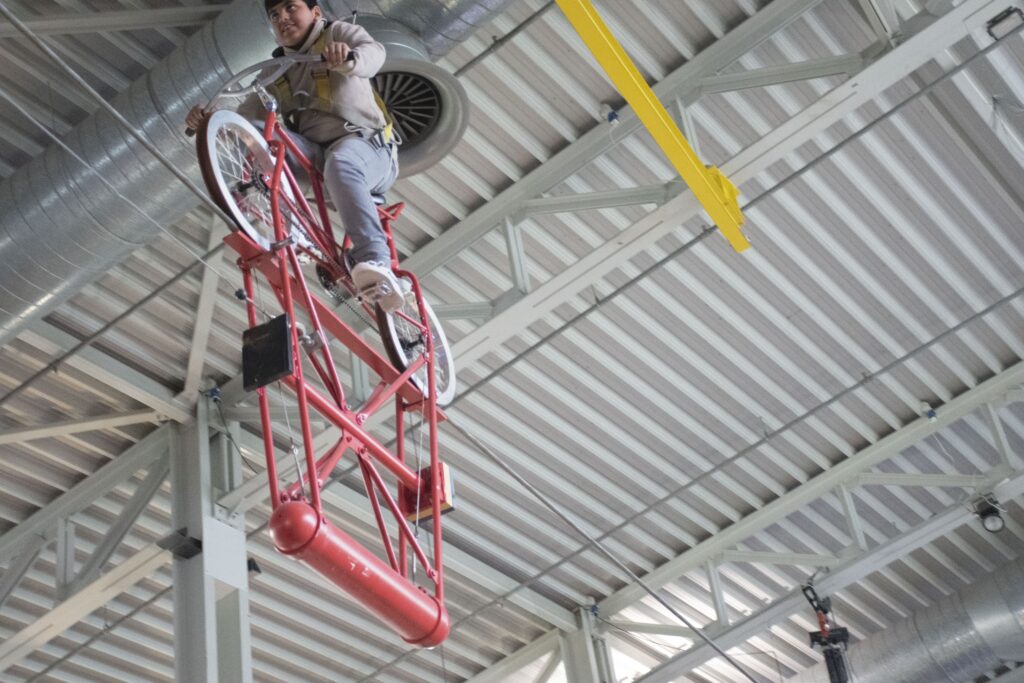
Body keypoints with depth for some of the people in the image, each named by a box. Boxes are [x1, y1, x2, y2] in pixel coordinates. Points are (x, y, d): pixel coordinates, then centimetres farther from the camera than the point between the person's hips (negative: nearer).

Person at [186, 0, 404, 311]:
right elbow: (249, 112, 8)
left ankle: (376, 263, -53)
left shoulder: (338, 33, 6)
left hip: (364, 144, -4)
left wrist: (349, 58, -41)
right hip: (313, 155, 5)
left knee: (340, 164, -39)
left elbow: (374, 52, -17)